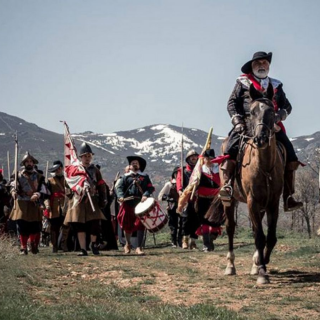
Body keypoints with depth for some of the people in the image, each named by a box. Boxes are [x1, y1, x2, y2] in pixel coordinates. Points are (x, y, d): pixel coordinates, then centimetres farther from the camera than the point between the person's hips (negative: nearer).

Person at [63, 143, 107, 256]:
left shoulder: (95, 170, 10)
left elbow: (101, 186, 10)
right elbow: (68, 184, 7)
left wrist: (103, 200, 3)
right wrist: (70, 194, -9)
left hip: (92, 201, 1)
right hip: (78, 201, -1)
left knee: (94, 225, -6)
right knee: (80, 226, 0)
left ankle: (93, 243, 21)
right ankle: (83, 249, 8)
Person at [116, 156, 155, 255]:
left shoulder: (144, 177, 13)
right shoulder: (126, 177, 12)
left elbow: (150, 188, 4)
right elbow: (119, 187, 1)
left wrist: (146, 195, -15)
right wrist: (121, 196, -18)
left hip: (141, 204, 0)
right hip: (128, 204, 0)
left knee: (140, 225, -7)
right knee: (127, 226, 8)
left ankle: (139, 247, -2)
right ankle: (128, 244, 31)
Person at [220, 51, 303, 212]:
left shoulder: (276, 85, 21)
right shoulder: (243, 82, 14)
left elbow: (287, 105, 17)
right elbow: (232, 103, 8)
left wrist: (280, 115, -5)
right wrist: (237, 120, -8)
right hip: (247, 124, -2)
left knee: (289, 153, -14)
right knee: (232, 146, -30)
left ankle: (288, 198, -14)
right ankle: (226, 185, -34)